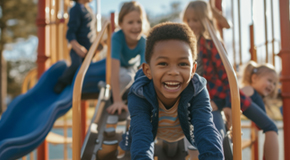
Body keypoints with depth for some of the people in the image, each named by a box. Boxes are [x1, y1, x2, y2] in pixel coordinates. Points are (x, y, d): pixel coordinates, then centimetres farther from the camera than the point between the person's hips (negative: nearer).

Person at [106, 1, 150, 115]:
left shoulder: (143, 41, -31)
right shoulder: (117, 37, -38)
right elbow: (115, 72, -43)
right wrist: (117, 101, -48)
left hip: (134, 65, 5)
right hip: (120, 66, -5)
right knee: (127, 77, -31)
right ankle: (112, 99, -5)